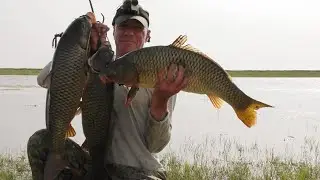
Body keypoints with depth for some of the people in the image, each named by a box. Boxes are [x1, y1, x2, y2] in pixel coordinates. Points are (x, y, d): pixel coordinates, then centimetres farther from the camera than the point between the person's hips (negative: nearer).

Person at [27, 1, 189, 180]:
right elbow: (45, 79, -8)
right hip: (97, 165, 3)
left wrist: (161, 100, -26)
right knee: (40, 140, -18)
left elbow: (155, 145, -9)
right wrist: (88, 50, -15)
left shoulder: (162, 78, -3)